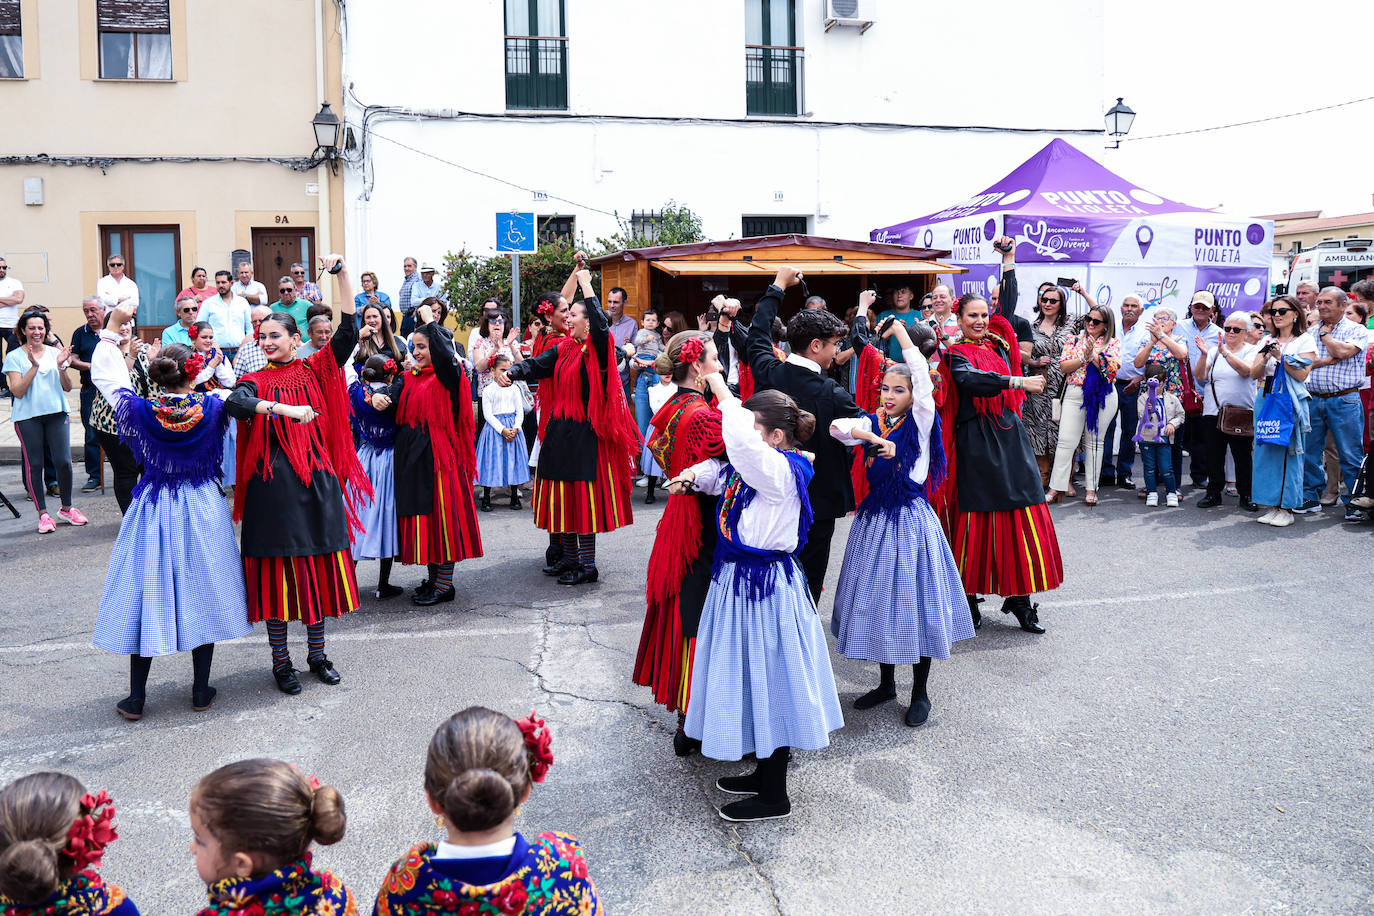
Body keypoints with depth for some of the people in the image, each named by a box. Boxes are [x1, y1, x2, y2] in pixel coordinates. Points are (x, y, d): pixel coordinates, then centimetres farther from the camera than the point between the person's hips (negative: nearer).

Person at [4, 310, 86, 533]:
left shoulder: (55, 353, 9)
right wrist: (34, 366, -16)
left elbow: (67, 388, 6)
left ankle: (66, 508, 14)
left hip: (56, 413, 2)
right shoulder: (14, 357, 2)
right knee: (34, 465, 0)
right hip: (27, 416, -2)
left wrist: (60, 366, -11)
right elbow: (17, 391, -8)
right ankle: (43, 514, 9)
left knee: (63, 462, -3)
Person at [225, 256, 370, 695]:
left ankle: (318, 654, 22)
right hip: (273, 485, -1)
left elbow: (349, 331, -4)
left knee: (320, 568, 7)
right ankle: (280, 660, 16)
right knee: (278, 572, 2)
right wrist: (285, 408, -31)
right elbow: (234, 402, -19)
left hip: (317, 481, 2)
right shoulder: (255, 381, 4)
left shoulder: (316, 371, 8)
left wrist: (341, 272, -9)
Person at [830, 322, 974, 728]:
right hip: (875, 518, 5)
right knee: (879, 598, 12)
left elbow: (922, 376, -17)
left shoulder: (921, 420, -3)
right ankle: (886, 684, 28)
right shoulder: (872, 423, 6)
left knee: (914, 601, 1)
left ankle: (920, 694, 15)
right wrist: (877, 440, -26)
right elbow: (839, 428, -13)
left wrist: (900, 331, -13)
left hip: (911, 519, -4)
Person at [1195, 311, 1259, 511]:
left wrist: (1225, 352, -28)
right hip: (1213, 412, 3)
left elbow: (1246, 370, -18)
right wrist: (1204, 355, -16)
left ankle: (1246, 496, 11)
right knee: (1214, 456, 6)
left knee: (1243, 456, 0)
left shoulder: (1251, 351, 2)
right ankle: (1213, 493, 16)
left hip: (1241, 412, -3)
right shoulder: (1214, 352, 11)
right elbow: (1199, 376, 0)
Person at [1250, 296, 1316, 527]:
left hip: (1291, 401, -5)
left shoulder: (1305, 340, 2)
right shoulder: (1268, 341, 16)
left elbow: (1301, 375, -8)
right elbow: (1254, 374, 8)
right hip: (1266, 400, 5)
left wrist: (1280, 356, -16)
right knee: (1266, 452, 3)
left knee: (1288, 453, -4)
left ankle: (1288, 508, 3)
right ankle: (1274, 506, 11)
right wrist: (1265, 358, -9)